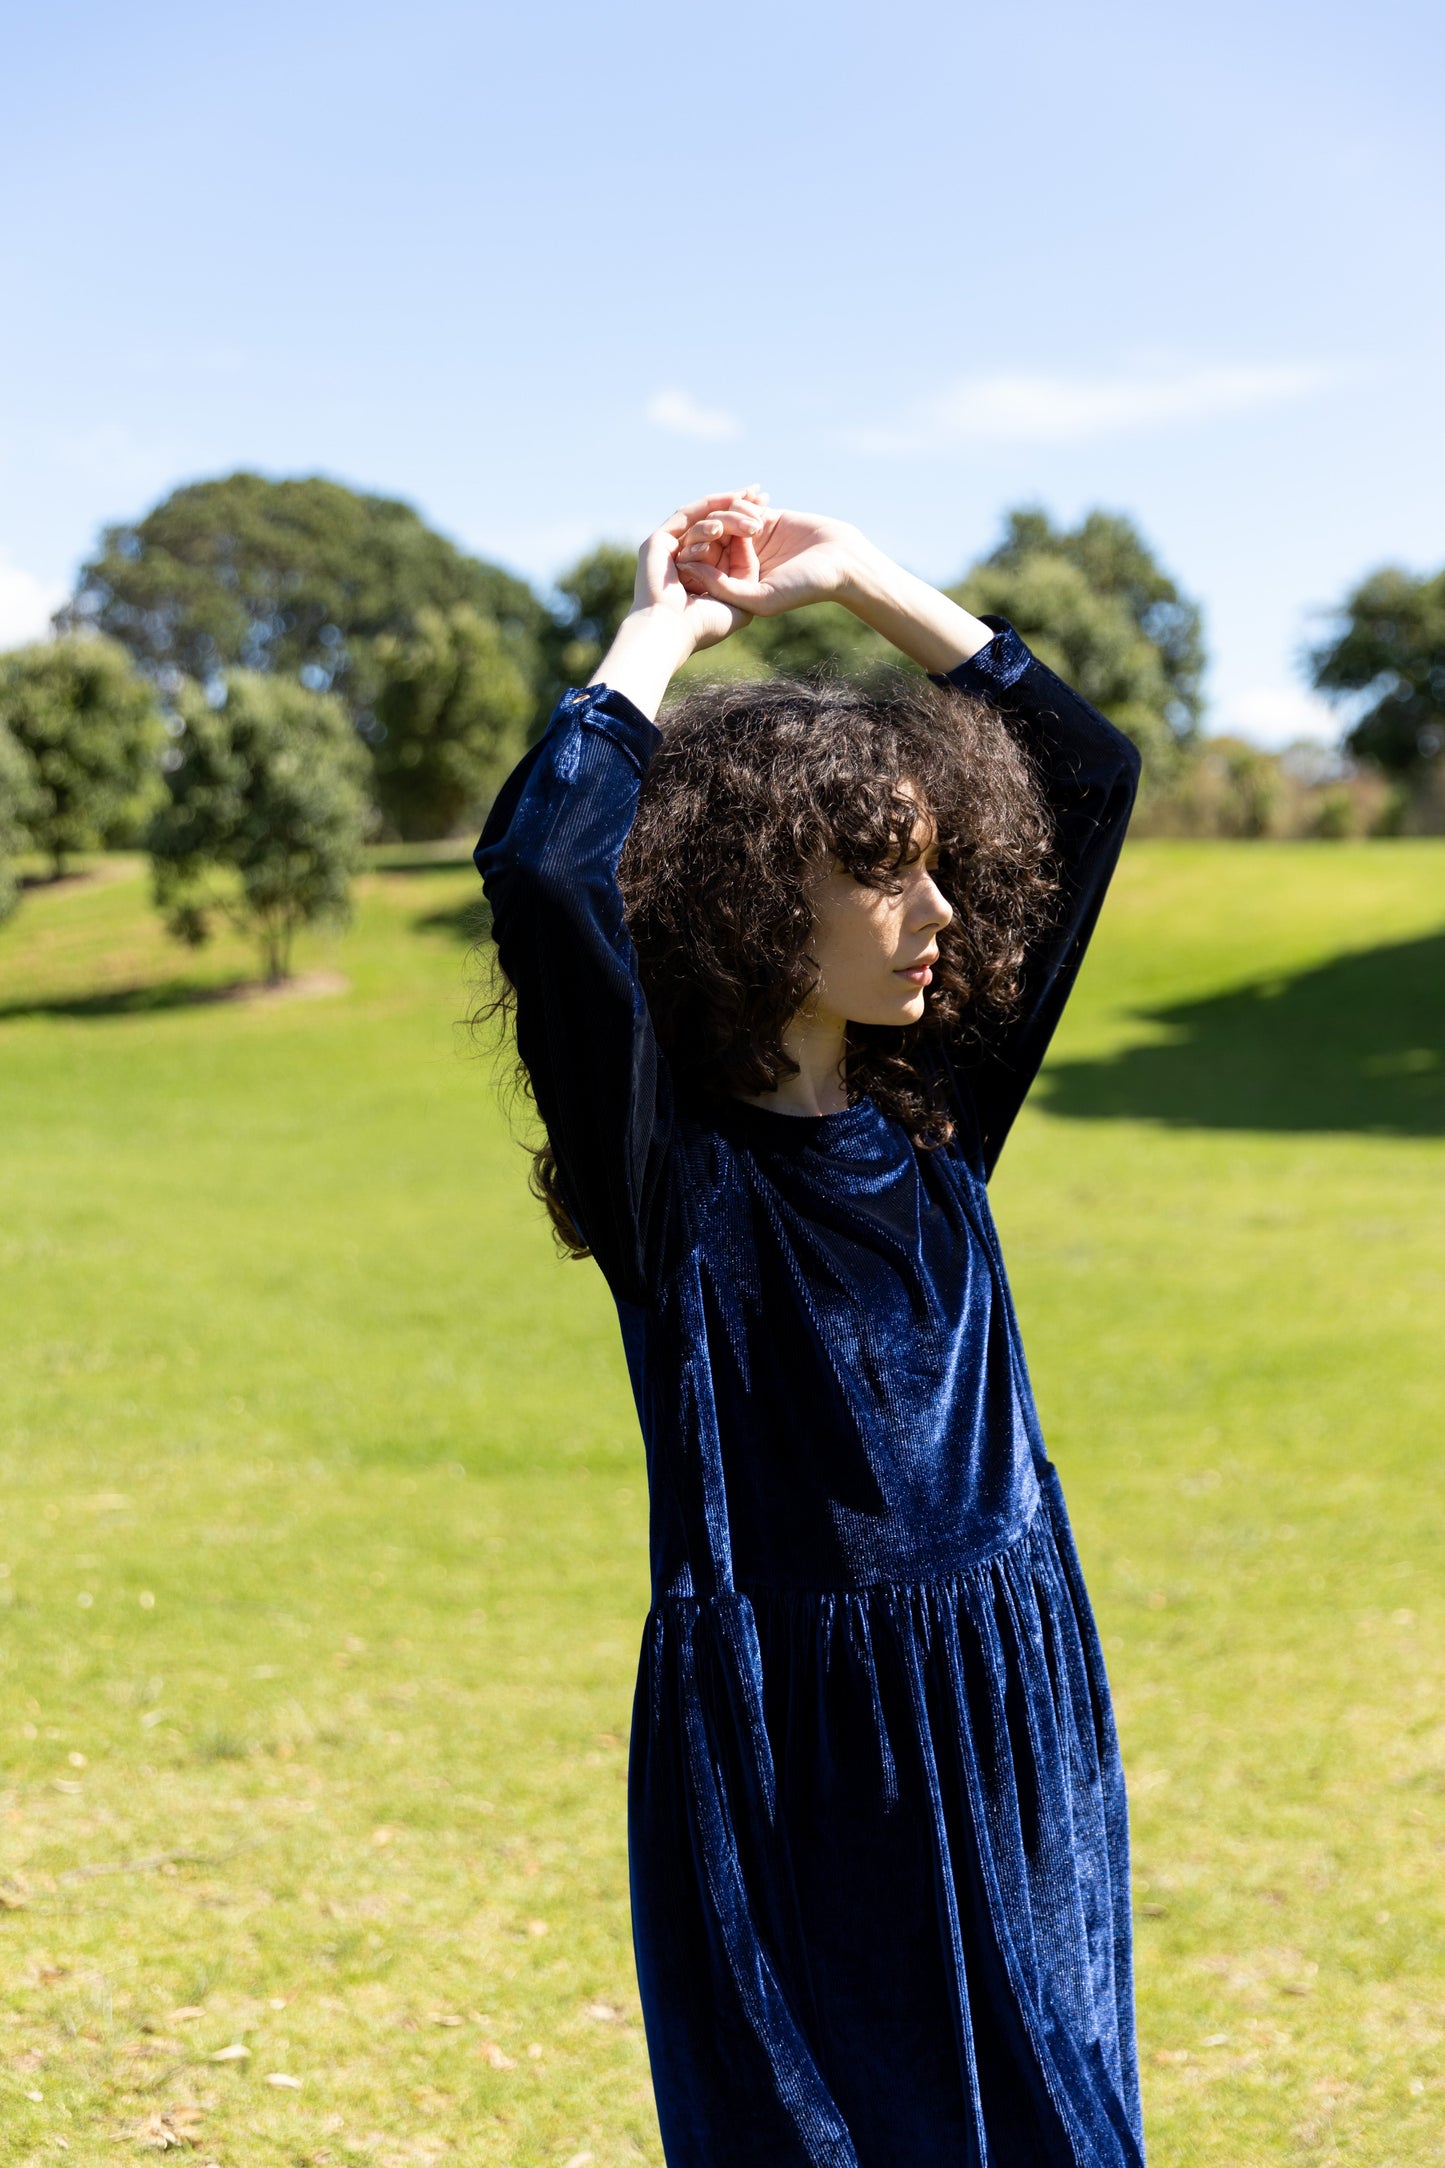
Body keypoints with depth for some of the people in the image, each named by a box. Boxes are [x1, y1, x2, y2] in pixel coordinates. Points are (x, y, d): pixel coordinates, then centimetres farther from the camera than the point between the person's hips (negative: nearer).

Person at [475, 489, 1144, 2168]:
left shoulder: (934, 1117, 4)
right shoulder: (670, 1161, -11)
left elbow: (1087, 772, 11)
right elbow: (539, 872, -29)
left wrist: (863, 583, 6)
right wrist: (663, 632, -15)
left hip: (1010, 1726, 6)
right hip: (786, 1750, -5)